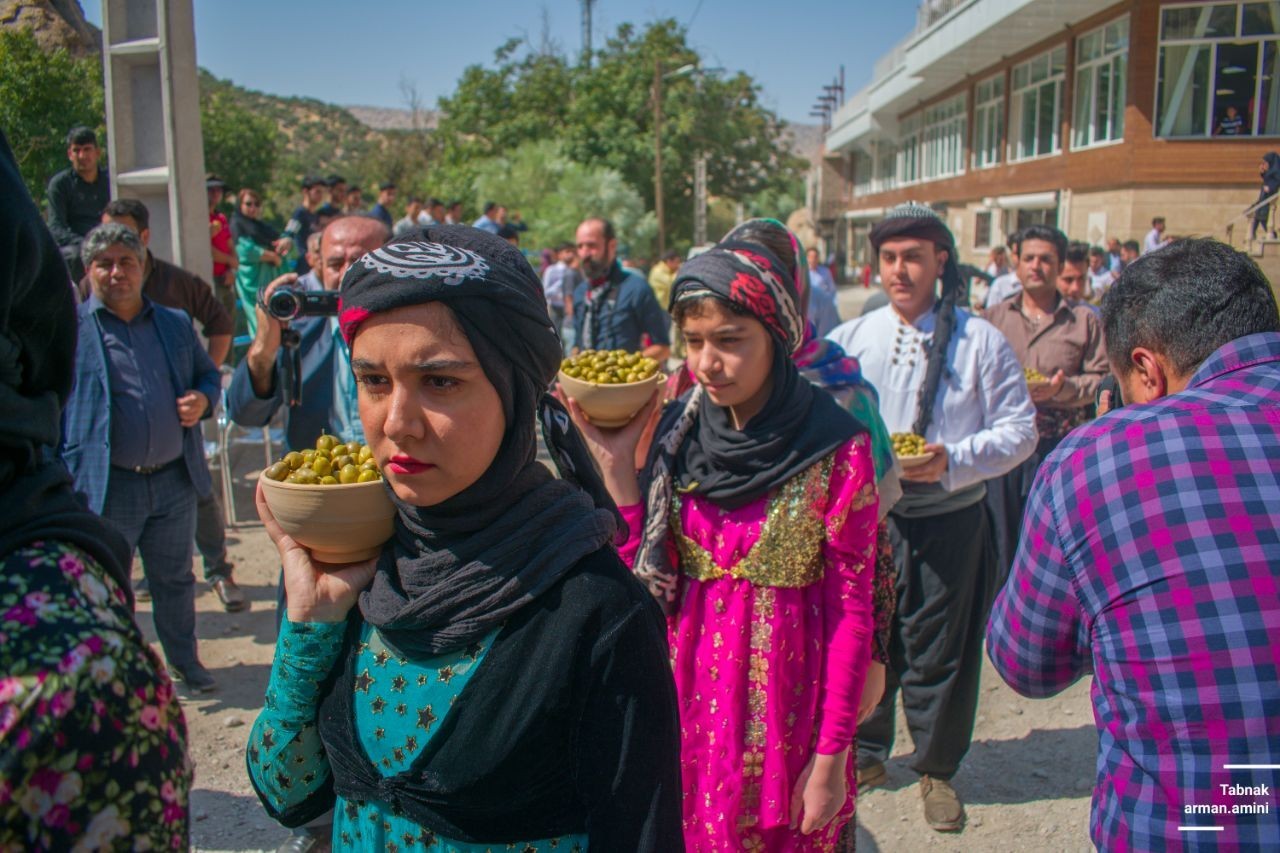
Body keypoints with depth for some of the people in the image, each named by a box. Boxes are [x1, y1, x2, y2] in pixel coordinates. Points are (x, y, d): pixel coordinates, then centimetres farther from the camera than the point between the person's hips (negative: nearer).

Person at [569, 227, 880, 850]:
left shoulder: (836, 450, -15)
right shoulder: (678, 434, -3)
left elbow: (851, 610, -11)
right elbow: (649, 584, -4)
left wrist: (832, 756, -10)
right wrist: (616, 466, -13)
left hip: (783, 701, -3)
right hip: (687, 693, 4)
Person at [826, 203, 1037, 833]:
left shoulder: (981, 341, -2)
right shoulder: (851, 339, 6)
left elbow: (1018, 430, -3)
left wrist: (951, 461, -18)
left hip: (951, 520, -2)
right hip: (867, 517, 2)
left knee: (942, 649, 9)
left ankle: (936, 769, 31)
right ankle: (866, 753, 34)